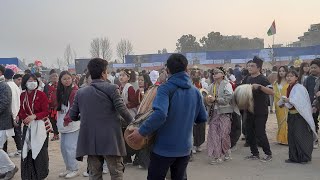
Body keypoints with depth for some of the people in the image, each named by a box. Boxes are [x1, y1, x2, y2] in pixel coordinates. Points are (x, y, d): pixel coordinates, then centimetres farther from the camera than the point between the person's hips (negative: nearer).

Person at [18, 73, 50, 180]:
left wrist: (34, 116, -22)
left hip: (40, 125, -4)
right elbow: (21, 110, 15)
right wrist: (22, 118, -6)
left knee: (39, 149, -2)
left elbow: (46, 112, -9)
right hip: (27, 126, 4)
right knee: (27, 150, 5)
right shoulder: (23, 96, 7)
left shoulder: (41, 94, -7)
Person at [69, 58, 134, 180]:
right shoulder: (111, 88, -5)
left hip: (90, 140, 4)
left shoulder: (80, 92, 8)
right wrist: (132, 124, 0)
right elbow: (122, 109, -13)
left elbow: (72, 116, 10)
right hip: (110, 139, -4)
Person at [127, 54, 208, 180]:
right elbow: (203, 118, 10)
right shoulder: (195, 91, 3)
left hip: (164, 148, -5)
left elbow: (160, 114, -31)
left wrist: (142, 132, -23)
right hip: (185, 148, 5)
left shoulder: (166, 88, -15)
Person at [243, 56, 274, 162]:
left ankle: (268, 154, 12)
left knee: (260, 134, -5)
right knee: (250, 134, 10)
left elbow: (271, 92, -24)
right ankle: (255, 153, 23)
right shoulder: (248, 79, 11)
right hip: (250, 111, 7)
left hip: (261, 112, -7)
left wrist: (259, 86, -34)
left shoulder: (262, 79, -11)